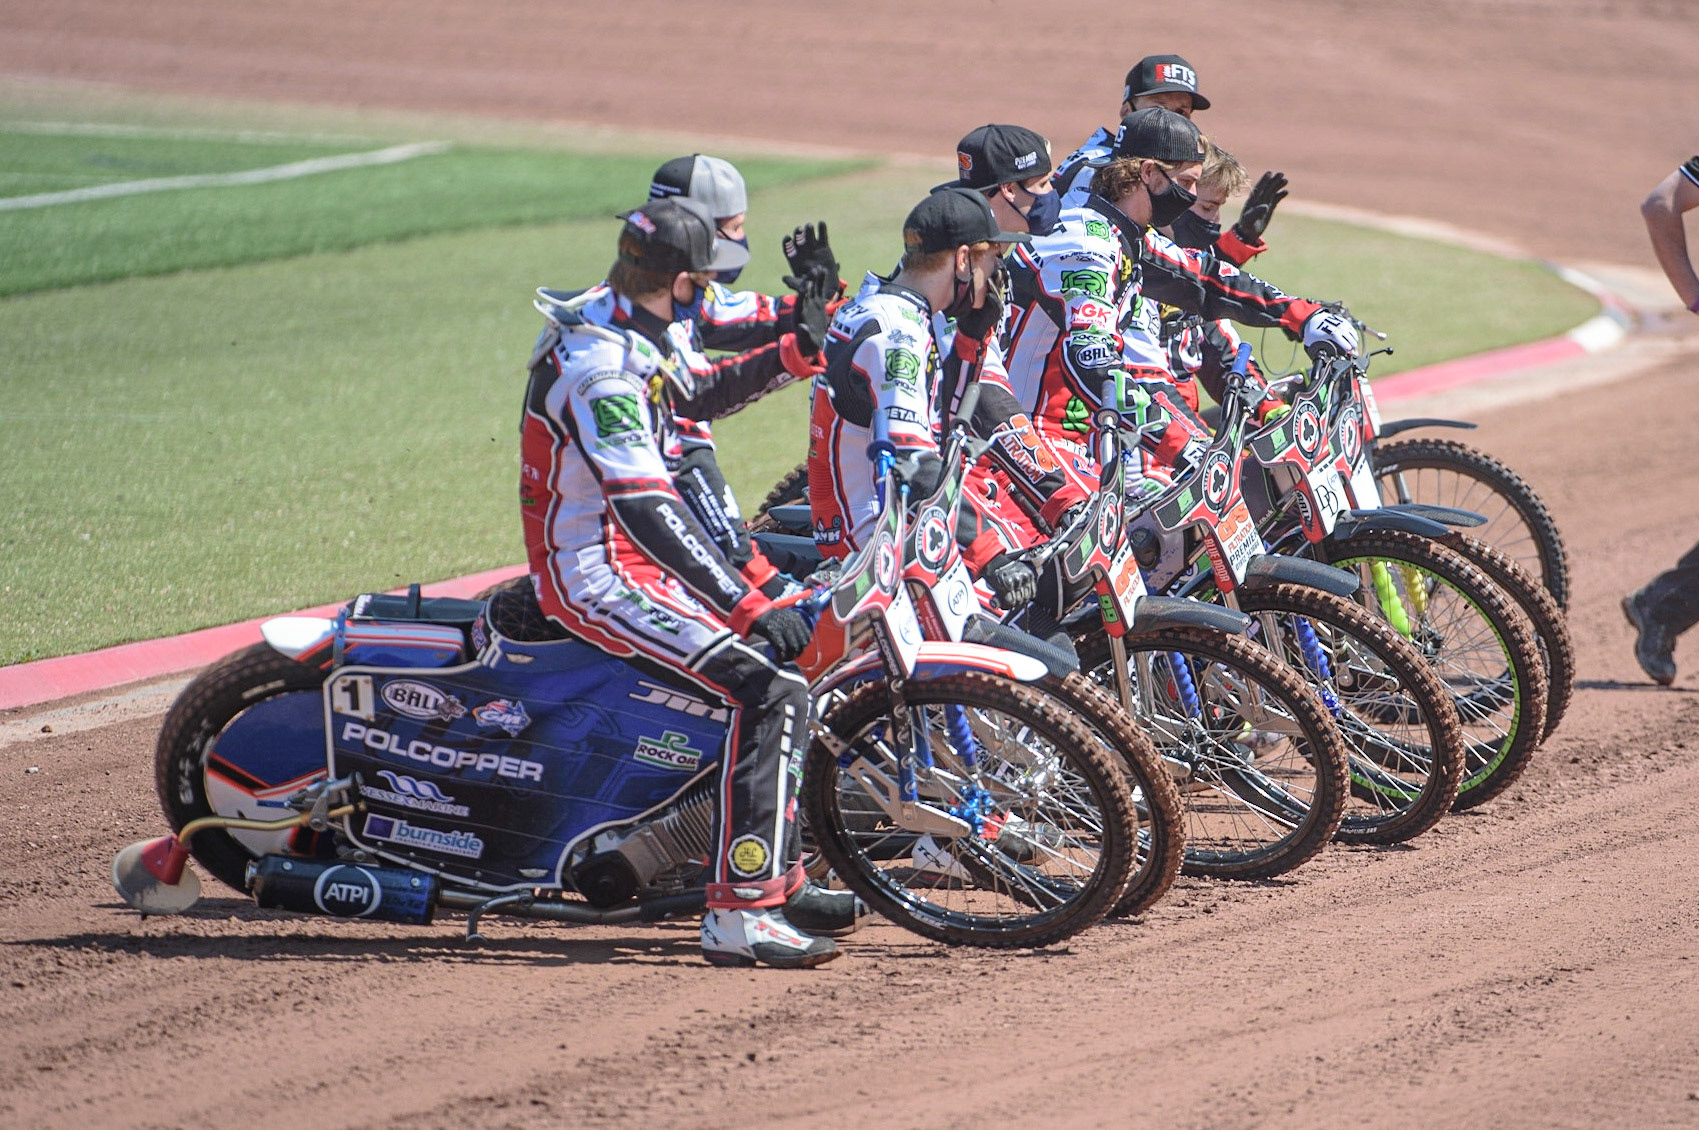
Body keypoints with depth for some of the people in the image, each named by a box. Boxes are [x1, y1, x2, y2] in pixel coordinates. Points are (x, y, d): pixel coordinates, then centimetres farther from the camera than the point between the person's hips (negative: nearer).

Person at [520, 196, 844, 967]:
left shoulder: (647, 331, 6)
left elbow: (698, 395, 28)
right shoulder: (601, 367, -26)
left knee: (798, 646, 21)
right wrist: (748, 606, -37)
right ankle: (739, 913, -26)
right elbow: (646, 511, -34)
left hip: (629, 556, 11)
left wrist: (796, 352, 14)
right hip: (596, 578, -11)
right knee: (772, 691, -24)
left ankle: (777, 871, 28)